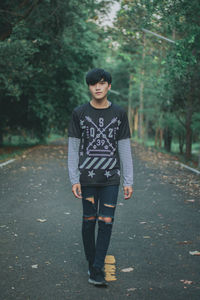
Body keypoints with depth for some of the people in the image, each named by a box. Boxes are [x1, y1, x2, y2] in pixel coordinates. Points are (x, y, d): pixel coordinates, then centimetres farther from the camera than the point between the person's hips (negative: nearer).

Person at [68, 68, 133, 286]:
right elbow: (73, 148, 1)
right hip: (87, 178, 0)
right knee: (89, 220, 6)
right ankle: (91, 262, 23)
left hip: (111, 179, 1)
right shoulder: (79, 113, 0)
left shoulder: (119, 114, 3)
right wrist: (74, 180, -6)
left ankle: (97, 270, 0)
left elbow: (124, 149, 4)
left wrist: (128, 182, 0)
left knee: (106, 221, -5)